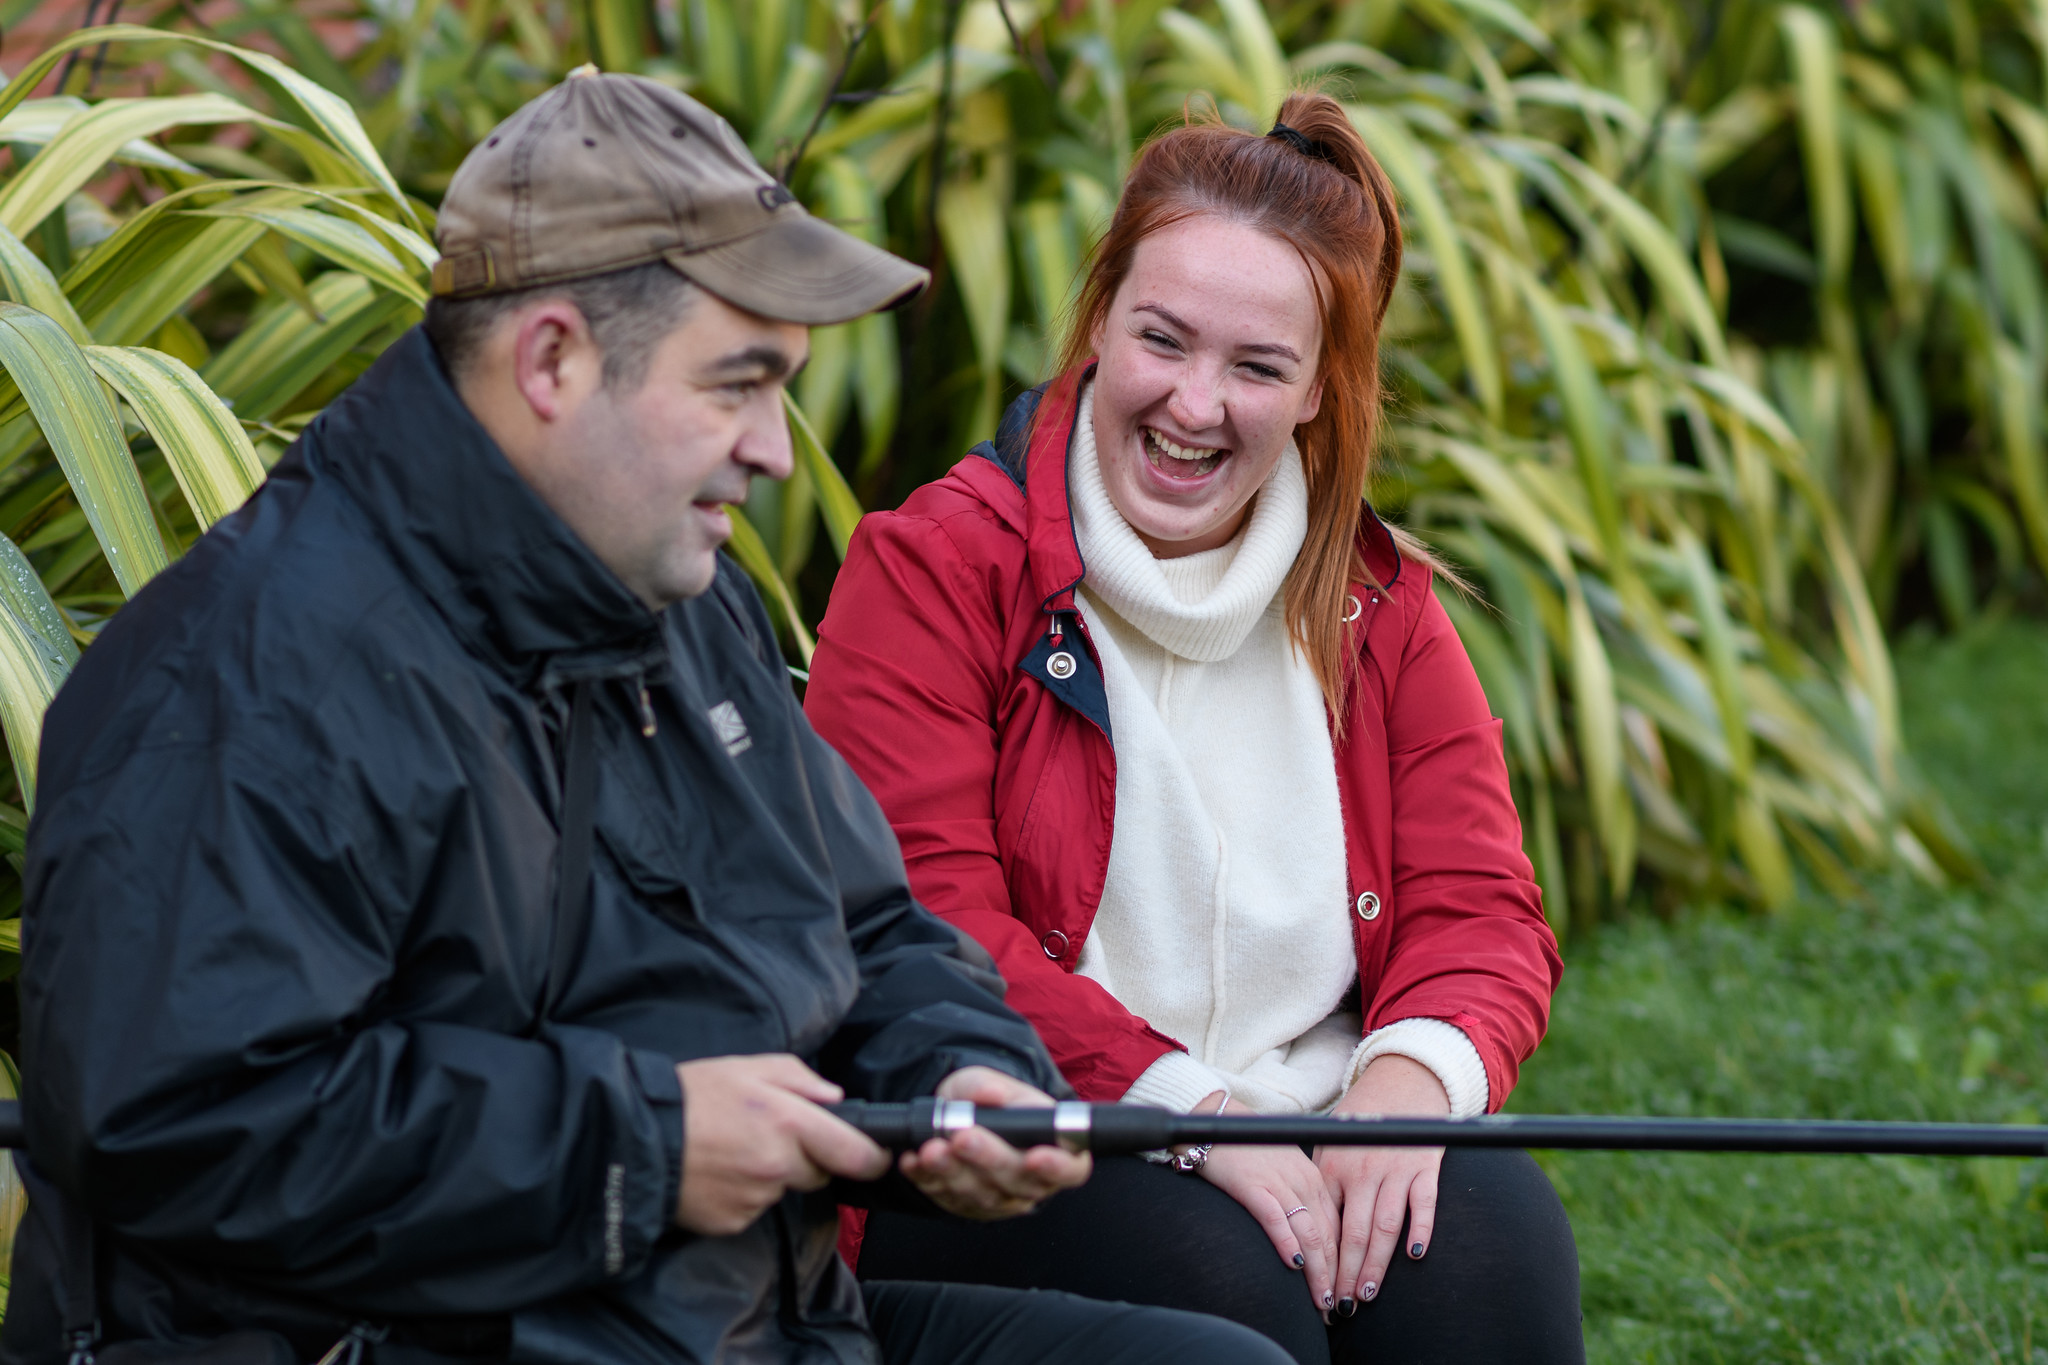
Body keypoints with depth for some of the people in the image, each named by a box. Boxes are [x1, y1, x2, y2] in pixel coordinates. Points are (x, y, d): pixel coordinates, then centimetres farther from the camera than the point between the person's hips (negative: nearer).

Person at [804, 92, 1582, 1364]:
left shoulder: (1379, 605, 14)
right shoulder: (934, 568, -1)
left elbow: (1482, 910, 7)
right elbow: (926, 925, -10)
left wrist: (1412, 1076, -17)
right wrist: (1189, 1108, -21)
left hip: (1321, 1142, 4)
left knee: (1494, 1232, -28)